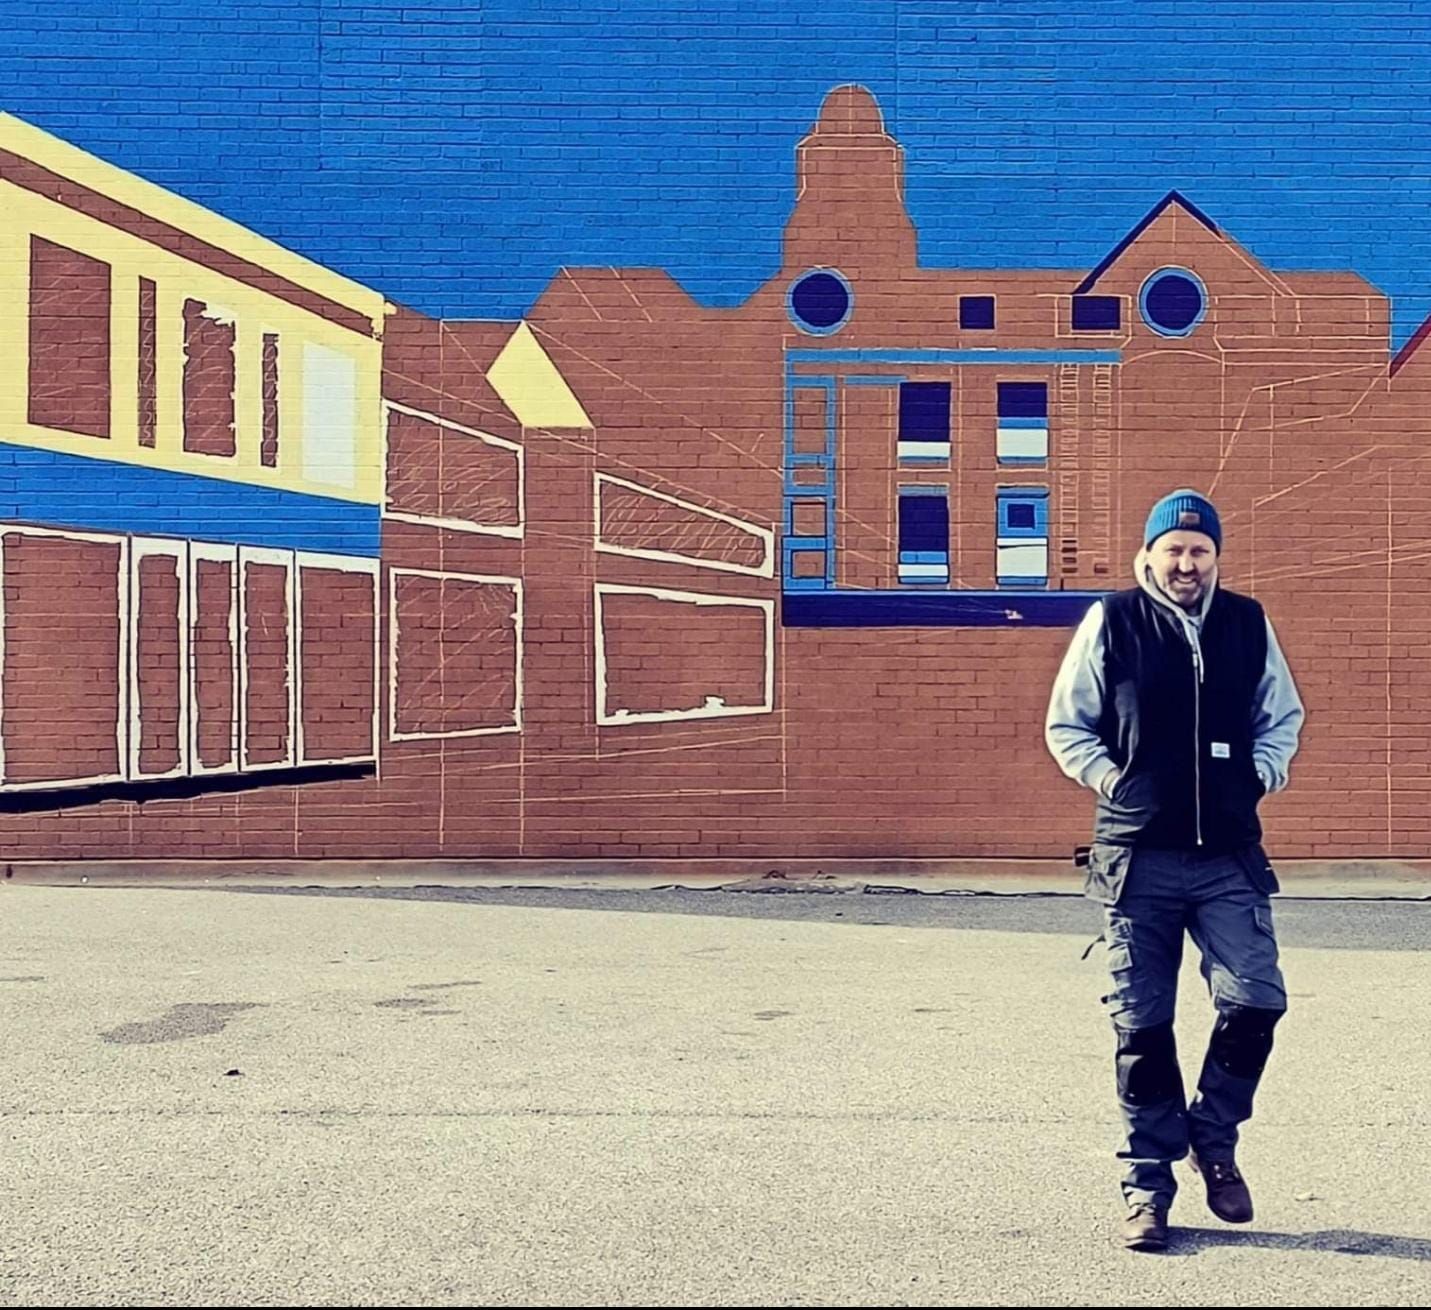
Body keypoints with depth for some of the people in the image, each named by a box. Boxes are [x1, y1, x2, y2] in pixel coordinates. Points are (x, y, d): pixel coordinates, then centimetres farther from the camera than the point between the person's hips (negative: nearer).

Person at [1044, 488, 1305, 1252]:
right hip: (1137, 856, -2)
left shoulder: (1248, 623, 7)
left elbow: (1283, 716, 19)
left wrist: (1262, 773, 4)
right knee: (1142, 1025, 2)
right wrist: (1114, 780, -3)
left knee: (1255, 999, -9)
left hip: (1229, 853, 2)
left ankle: (1213, 1136, 18)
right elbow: (1065, 726, 6)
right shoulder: (1111, 623, -1)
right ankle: (1147, 1184, 16)